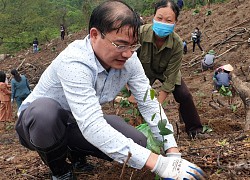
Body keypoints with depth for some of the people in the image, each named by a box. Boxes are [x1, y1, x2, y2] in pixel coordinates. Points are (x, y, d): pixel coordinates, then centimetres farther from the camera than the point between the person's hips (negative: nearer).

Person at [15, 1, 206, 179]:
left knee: (137, 143, -15)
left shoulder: (128, 59, -17)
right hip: (38, 120, -5)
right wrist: (159, 164, -46)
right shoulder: (74, 63, -36)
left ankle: (75, 153, 13)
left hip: (80, 124, 5)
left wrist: (173, 153, -22)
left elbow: (149, 104, -12)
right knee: (45, 110, -40)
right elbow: (92, 128, -44)